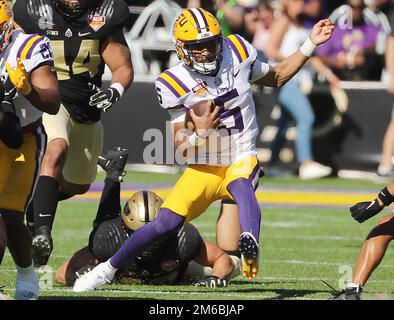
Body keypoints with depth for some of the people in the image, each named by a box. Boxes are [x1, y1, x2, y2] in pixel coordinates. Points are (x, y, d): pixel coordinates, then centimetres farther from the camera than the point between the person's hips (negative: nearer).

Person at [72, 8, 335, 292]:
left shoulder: (237, 53, -3)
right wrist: (200, 131, -28)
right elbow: (182, 151, -7)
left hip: (241, 161, 0)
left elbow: (278, 77, 16)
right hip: (203, 169, 0)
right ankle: (107, 270, 7)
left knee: (240, 185, -36)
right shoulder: (175, 84, -9)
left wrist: (310, 45, 10)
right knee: (166, 224, -11)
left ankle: (250, 247, -65)